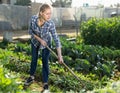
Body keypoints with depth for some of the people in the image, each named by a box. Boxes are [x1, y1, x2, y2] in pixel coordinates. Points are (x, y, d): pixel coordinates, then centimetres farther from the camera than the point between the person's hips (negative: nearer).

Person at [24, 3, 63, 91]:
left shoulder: (50, 23, -34)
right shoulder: (33, 18, -30)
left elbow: (56, 39, -32)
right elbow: (30, 31, -13)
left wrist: (60, 55, -34)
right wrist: (40, 39, -26)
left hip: (46, 43, -2)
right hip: (35, 41, 2)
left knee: (45, 62, -2)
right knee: (34, 59, 17)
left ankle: (45, 83, 12)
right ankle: (32, 77, 39)